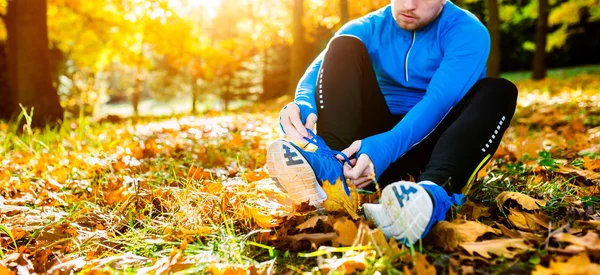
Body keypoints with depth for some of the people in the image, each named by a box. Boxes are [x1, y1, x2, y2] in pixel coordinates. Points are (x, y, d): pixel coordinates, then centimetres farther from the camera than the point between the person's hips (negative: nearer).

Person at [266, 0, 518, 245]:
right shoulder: (369, 28, 2)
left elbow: (439, 101, -25)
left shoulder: (467, 32, -7)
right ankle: (329, 167, -38)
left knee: (497, 91, -26)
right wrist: (303, 104, -42)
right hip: (380, 138, 2)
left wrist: (387, 147, -43)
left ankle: (435, 190, -54)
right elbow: (320, 68, -18)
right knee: (345, 46, -14)